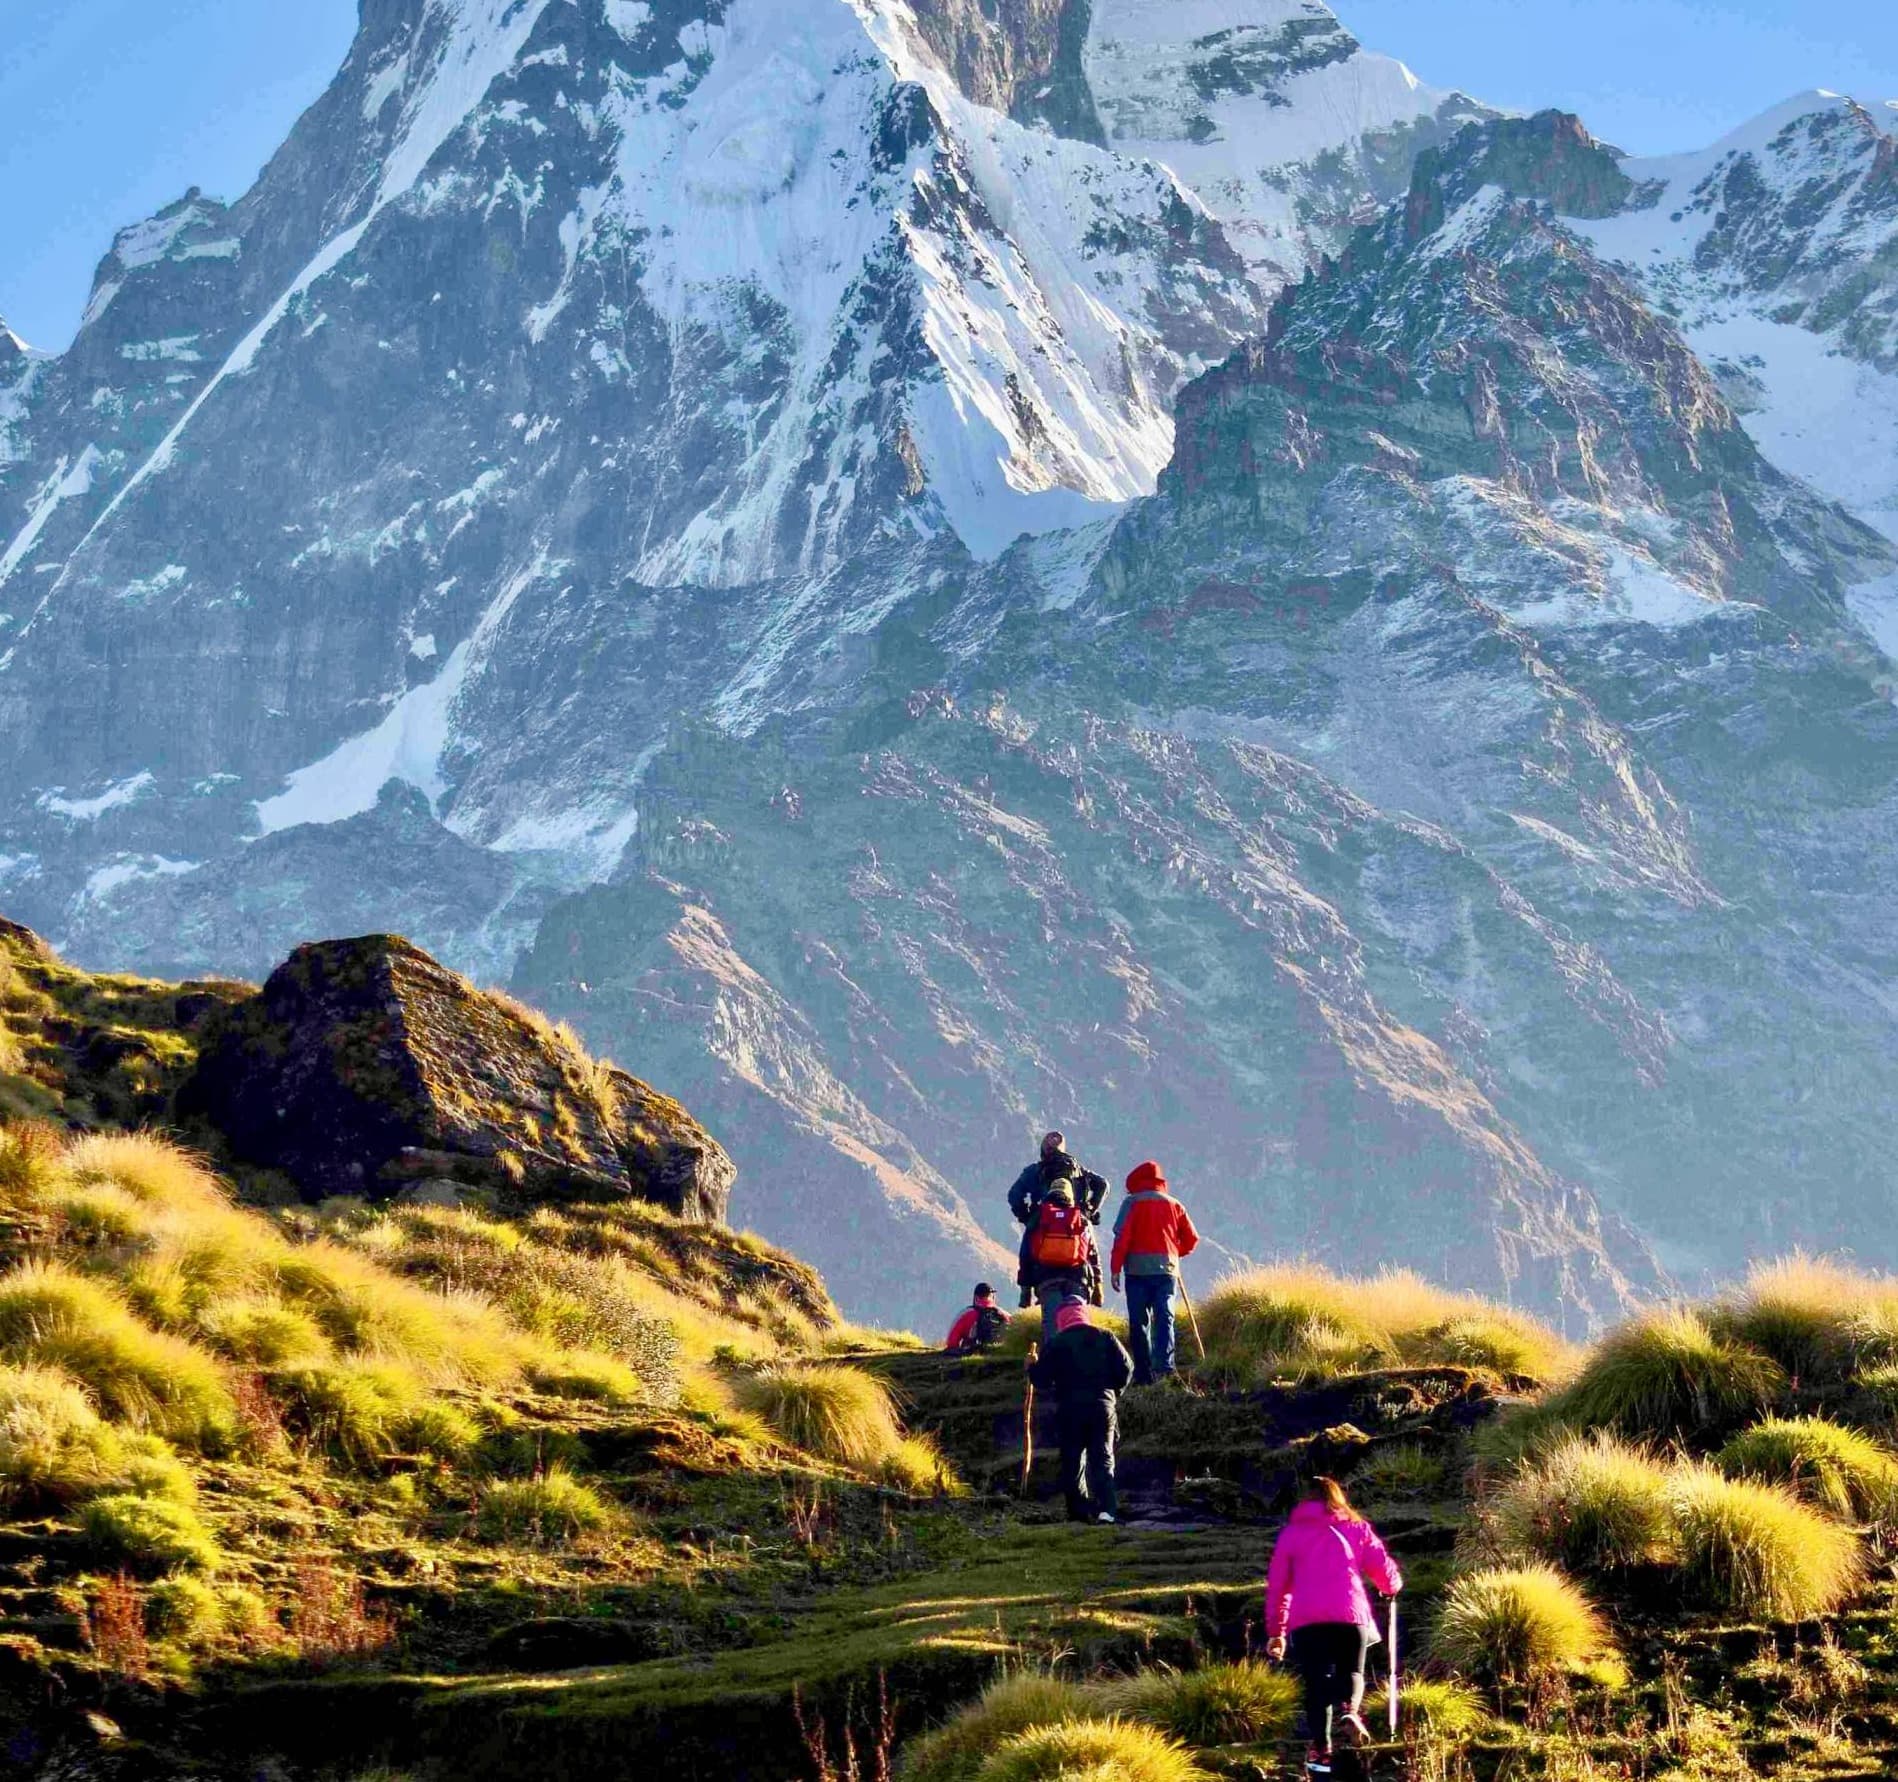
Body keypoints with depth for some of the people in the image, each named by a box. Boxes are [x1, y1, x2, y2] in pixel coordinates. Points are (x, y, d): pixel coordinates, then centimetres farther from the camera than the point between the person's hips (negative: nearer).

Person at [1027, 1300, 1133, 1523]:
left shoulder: (1055, 1343, 1)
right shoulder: (1105, 1337, 6)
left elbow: (1041, 1379, -1)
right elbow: (1126, 1367, 3)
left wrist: (1032, 1366, 20)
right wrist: (1115, 1392, 18)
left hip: (1069, 1408, -1)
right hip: (1103, 1406, 1)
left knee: (1073, 1461, 7)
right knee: (1102, 1458, 2)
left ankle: (1079, 1511, 4)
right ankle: (1107, 1507, -15)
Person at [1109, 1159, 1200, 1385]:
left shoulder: (1132, 1203, 3)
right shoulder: (1173, 1205, 13)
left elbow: (1122, 1237, -7)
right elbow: (1191, 1239, 13)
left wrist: (1115, 1269, -5)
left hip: (1138, 1270, -2)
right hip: (1167, 1269, 2)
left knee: (1139, 1322, 3)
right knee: (1164, 1317, -4)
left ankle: (1144, 1373, 2)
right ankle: (1165, 1364, -24)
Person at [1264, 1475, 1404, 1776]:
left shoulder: (1291, 1532, 17)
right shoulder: (1356, 1528, 17)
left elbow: (1276, 1585, 14)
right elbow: (1386, 1573, 13)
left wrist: (1275, 1631, 18)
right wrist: (1392, 1588, 36)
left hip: (1306, 1619, 0)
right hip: (1351, 1614, 0)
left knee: (1316, 1684, 8)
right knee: (1351, 1671, 16)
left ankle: (1321, 1749, -1)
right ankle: (1349, 1710, -15)